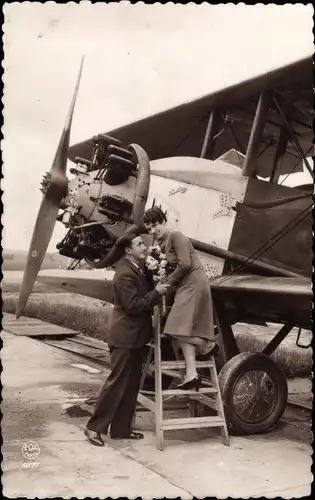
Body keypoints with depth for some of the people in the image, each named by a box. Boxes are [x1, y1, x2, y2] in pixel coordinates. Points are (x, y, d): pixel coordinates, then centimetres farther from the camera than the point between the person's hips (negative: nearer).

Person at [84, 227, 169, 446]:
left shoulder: (139, 270, 11)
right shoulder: (125, 274, -19)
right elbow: (133, 306, -23)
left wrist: (158, 290, 2)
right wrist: (156, 292, -18)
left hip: (136, 336, 10)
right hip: (125, 337, -10)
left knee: (132, 384, 13)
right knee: (117, 383, -3)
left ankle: (121, 428, 22)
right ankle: (95, 427, 7)